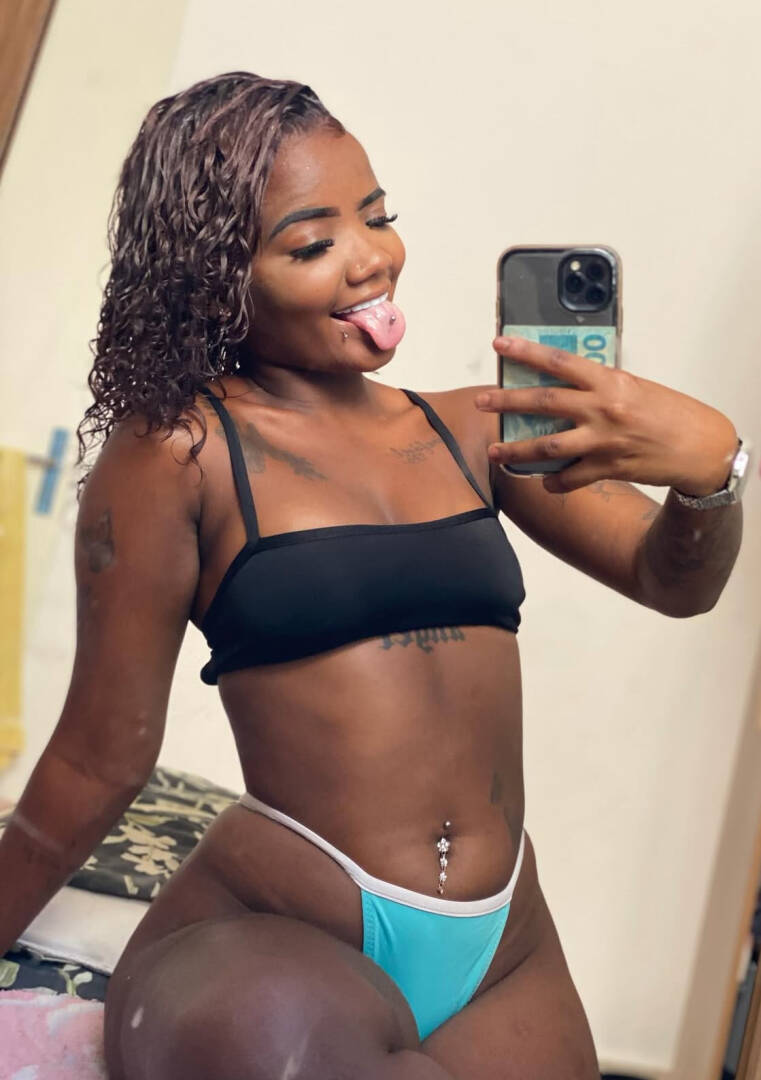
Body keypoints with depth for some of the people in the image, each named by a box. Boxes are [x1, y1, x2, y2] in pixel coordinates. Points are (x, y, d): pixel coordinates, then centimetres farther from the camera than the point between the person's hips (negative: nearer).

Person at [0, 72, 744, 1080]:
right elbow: (100, 761, -1)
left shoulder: (470, 428, 8)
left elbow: (675, 581, 5)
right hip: (269, 937, -5)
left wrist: (703, 464, -17)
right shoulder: (179, 450, -7)